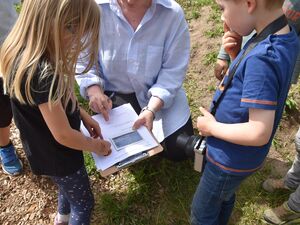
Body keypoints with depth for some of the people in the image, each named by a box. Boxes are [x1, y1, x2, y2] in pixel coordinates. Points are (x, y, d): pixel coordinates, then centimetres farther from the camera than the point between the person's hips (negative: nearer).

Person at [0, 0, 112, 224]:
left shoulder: (26, 52, -11)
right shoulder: (40, 74, -39)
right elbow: (63, 135, -28)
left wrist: (84, 115, 3)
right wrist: (95, 145, -11)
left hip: (46, 147, 9)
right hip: (55, 153, -9)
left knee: (70, 186, 34)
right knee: (83, 203, 16)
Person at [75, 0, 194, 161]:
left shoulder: (172, 13, -20)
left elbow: (173, 71, -17)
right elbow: (82, 60, -8)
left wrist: (151, 110, -28)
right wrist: (93, 90, -26)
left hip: (161, 93, 0)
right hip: (114, 93, 1)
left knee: (179, 151, -3)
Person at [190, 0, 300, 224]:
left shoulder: (262, 57, -34)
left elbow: (259, 133, -34)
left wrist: (211, 126, -19)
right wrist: (236, 53, -10)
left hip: (230, 159, -8)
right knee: (224, 199, 32)